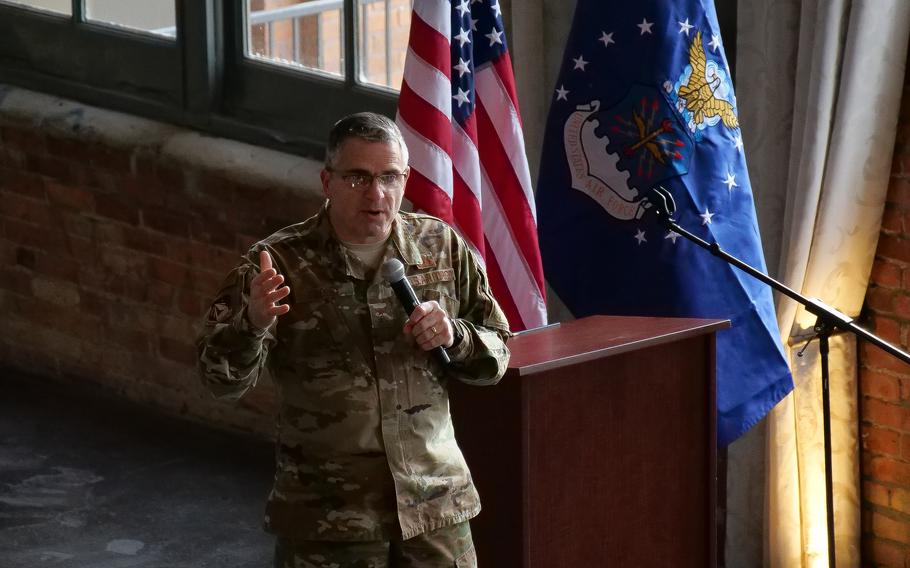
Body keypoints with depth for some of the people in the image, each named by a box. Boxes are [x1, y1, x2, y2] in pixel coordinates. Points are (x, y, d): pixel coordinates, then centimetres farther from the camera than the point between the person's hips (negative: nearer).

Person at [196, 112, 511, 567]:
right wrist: (252, 322, -33)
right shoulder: (281, 262, -8)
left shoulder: (442, 247, 2)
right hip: (325, 517, -2)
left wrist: (454, 337, -13)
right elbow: (221, 378, -13)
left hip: (434, 503, 3)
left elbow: (496, 355, 9)